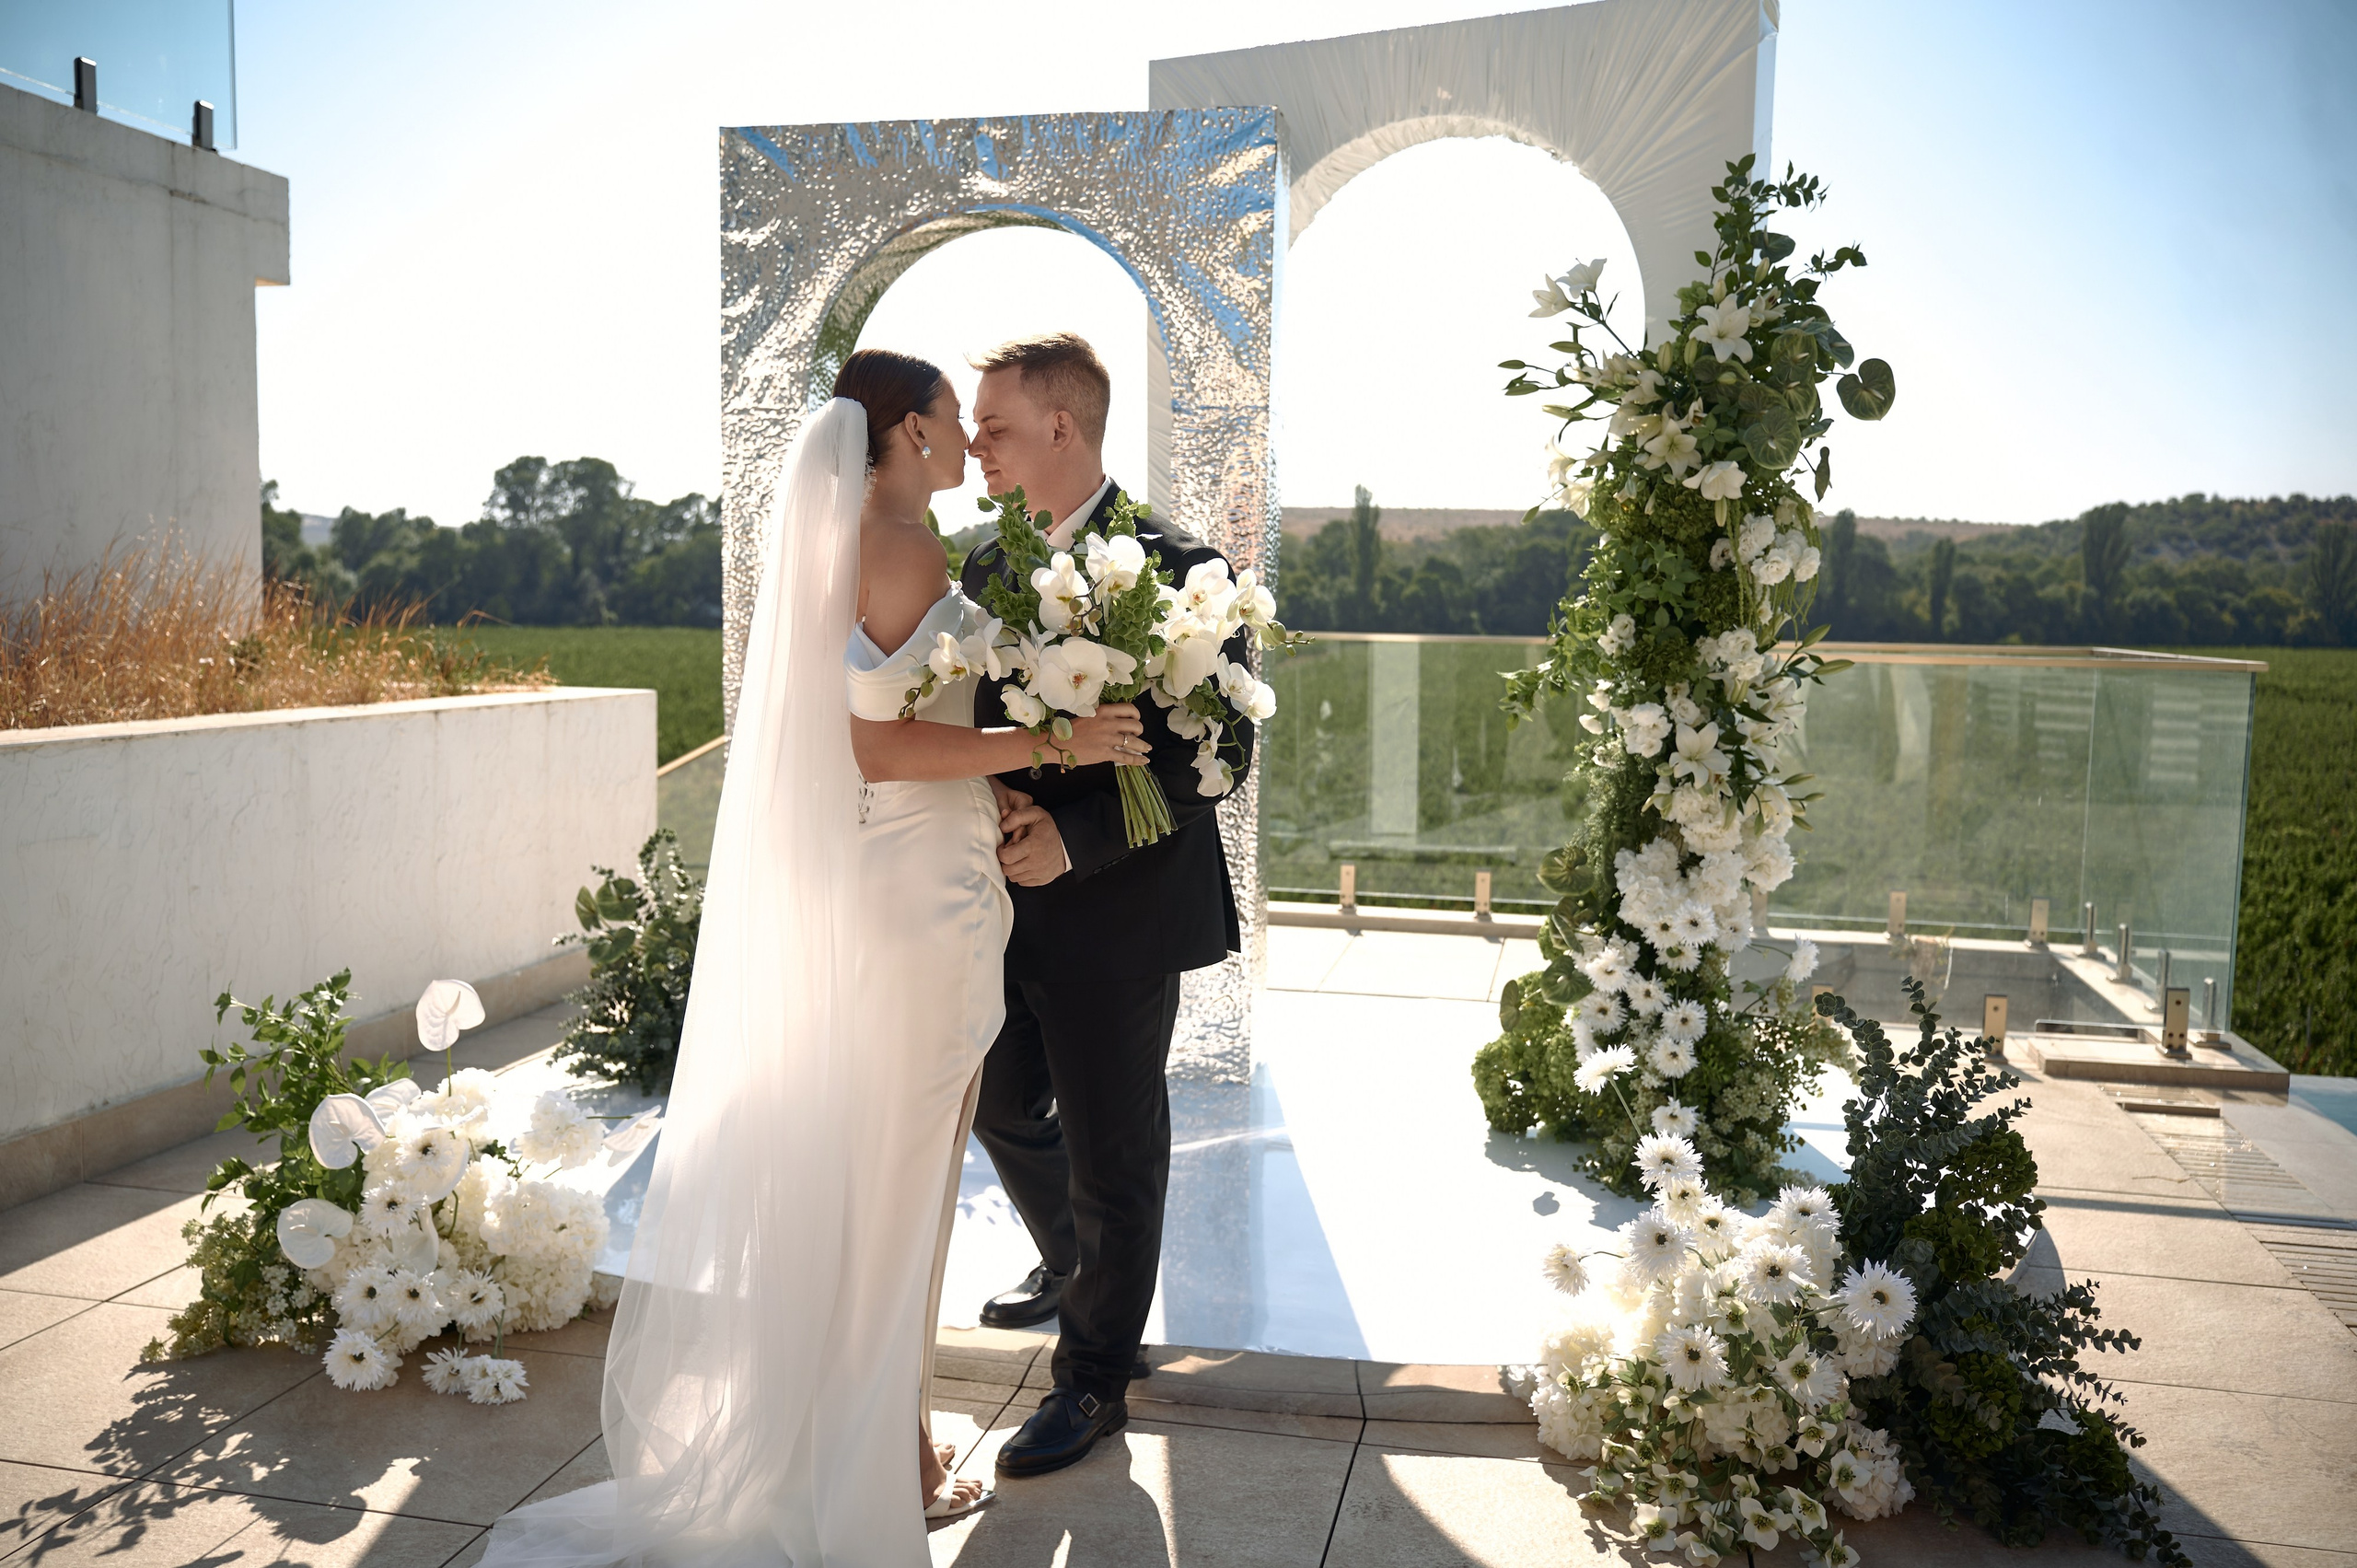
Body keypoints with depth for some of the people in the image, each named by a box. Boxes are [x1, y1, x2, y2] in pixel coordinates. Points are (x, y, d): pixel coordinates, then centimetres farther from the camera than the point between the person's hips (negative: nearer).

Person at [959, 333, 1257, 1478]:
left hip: (1115, 914, -7)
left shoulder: (1177, 570, -13)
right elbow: (972, 722, 13)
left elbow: (1219, 749, -17)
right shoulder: (985, 567, 7)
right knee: (1003, 1111, 23)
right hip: (1010, 905, 7)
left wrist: (1074, 838, -24)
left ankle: (1094, 1377, 27)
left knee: (1112, 1157, 7)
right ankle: (1071, 1268, 51)